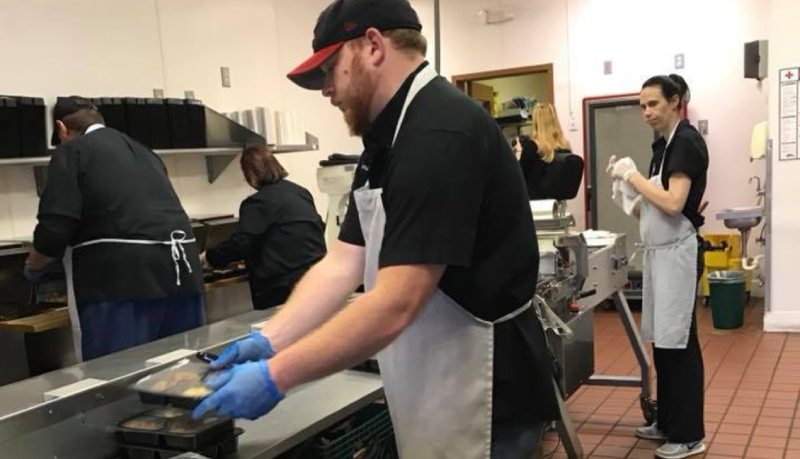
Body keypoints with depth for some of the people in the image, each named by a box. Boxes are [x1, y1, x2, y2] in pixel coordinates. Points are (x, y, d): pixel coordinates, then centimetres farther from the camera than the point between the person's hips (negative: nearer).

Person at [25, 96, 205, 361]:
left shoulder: (72, 152, 4)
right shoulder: (142, 150, 24)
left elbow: (55, 230, -4)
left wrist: (33, 267, 15)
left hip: (122, 279, -7)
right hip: (181, 273, 7)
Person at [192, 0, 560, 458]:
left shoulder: (440, 133, -23)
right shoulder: (390, 138, 9)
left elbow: (394, 305, -27)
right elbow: (342, 264, 6)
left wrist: (276, 376, -20)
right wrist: (268, 341, -3)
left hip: (480, 397, -9)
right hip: (437, 388, 9)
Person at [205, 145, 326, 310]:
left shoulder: (258, 203, -10)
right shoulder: (301, 192, 11)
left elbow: (239, 243, -14)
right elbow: (319, 228, 22)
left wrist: (209, 257, 1)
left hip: (286, 284, -7)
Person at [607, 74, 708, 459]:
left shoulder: (687, 141, -13)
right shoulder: (664, 143, 14)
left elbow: (673, 202, -22)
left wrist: (632, 175, -14)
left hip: (677, 251, -9)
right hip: (658, 250, 9)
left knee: (678, 343, -2)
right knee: (662, 340, 14)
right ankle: (668, 422, 26)